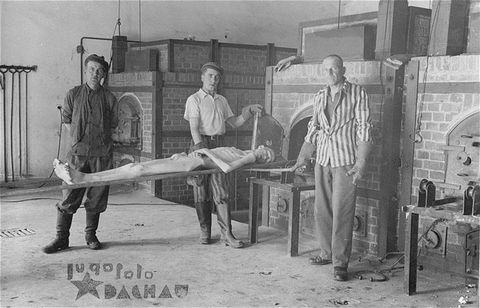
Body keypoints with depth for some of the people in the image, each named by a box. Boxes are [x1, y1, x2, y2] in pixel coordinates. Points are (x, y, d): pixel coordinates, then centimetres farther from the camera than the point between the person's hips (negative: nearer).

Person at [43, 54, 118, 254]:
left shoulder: (109, 98, 6)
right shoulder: (73, 94, 6)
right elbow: (66, 121, 12)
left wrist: (99, 139, 6)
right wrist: (78, 140, 4)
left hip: (101, 154, 1)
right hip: (78, 153, 0)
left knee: (97, 197, 5)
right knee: (69, 197, -2)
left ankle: (91, 235, 19)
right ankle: (62, 238, 7)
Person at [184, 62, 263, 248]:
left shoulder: (222, 100, 18)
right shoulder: (194, 99, 2)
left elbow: (235, 123, 21)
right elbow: (194, 127, -9)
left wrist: (249, 111, 8)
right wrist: (202, 150, -21)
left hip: (218, 145, 4)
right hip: (201, 144, -3)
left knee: (221, 191, -4)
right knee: (201, 192, 2)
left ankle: (226, 234, -7)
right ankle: (204, 231, 14)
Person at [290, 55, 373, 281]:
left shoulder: (357, 93, -3)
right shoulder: (319, 97, 12)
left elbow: (364, 129, -8)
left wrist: (361, 163, -15)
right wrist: (303, 157, 15)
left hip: (345, 160, -5)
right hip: (322, 160, 6)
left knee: (342, 212, -6)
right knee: (321, 210, 10)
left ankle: (340, 262, 0)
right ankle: (327, 253, 24)